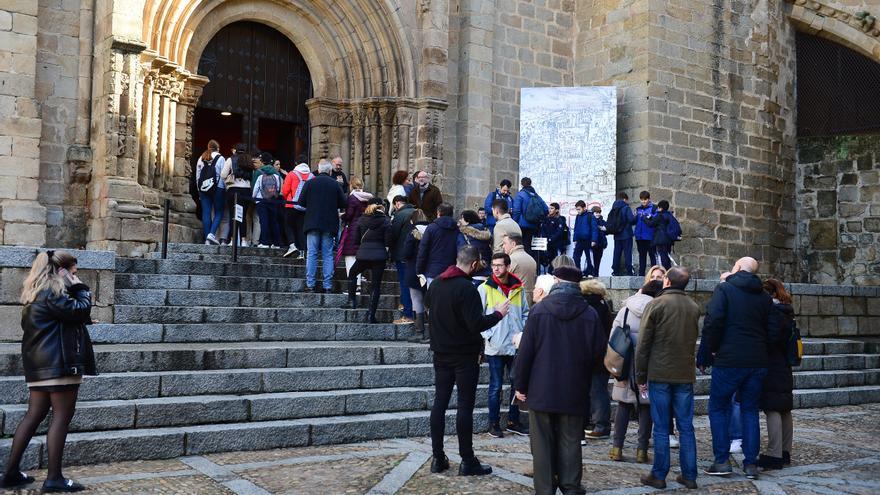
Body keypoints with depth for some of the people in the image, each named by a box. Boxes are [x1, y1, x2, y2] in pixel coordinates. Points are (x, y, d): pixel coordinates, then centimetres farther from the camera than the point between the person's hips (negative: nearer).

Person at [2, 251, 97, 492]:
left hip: (38, 363, 10)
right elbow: (80, 311, -17)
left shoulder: (36, 292, 19)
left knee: (34, 414, 12)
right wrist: (81, 288, -2)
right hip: (59, 362, -10)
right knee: (62, 416, -5)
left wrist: (75, 290, 12)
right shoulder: (53, 292, -12)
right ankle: (54, 478, -4)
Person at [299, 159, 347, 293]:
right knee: (328, 255, 6)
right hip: (329, 224, 1)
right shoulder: (335, 184, -2)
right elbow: (343, 203, 0)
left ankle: (310, 284, 1)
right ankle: (327, 285, 4)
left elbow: (301, 201, -2)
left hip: (312, 223, -1)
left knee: (311, 254, 4)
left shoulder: (310, 183, -4)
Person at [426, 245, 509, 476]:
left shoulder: (435, 284, 5)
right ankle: (467, 461, 4)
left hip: (441, 353, 7)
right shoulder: (466, 288, -20)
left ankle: (438, 458, 13)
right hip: (464, 356, -7)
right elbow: (476, 324, -22)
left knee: (439, 402, 9)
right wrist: (498, 313, -8)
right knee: (465, 406, -1)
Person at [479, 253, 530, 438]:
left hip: (516, 345, 4)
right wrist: (488, 336, -13)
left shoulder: (518, 288, 5)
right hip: (495, 347, -4)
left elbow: (525, 313, 13)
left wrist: (522, 333, 1)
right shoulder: (485, 288, -5)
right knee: (496, 386, 2)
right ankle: (494, 423, 13)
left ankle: (513, 421, 23)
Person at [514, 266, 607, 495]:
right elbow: (598, 354, 0)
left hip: (542, 390, -1)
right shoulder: (590, 314, -6)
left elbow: (525, 351, -7)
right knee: (570, 443, 11)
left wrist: (521, 385, 2)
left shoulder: (539, 310, -8)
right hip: (574, 392, 1)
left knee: (542, 444, 7)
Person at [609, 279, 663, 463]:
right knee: (646, 407, 7)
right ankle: (642, 450, 8)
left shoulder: (624, 310, 2)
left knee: (623, 405, 11)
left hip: (625, 365, 2)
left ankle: (617, 448, 11)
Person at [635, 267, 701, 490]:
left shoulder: (656, 304, -7)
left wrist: (641, 376, 0)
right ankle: (689, 476, 12)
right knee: (686, 427, 8)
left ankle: (659, 476, 7)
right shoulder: (694, 307, 5)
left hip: (660, 374, -3)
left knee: (661, 428, 2)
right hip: (686, 375, 4)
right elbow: (694, 340, 13)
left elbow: (643, 343, -6)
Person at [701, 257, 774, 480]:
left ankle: (722, 461, 3)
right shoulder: (765, 297, 11)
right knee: (750, 411, 12)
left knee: (718, 408, 7)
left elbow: (712, 321, -17)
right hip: (757, 362, 5)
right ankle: (751, 464, 10)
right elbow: (772, 331, 11)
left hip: (728, 361, -5)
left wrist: (713, 348, -4)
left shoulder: (724, 289, -6)